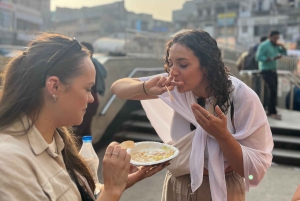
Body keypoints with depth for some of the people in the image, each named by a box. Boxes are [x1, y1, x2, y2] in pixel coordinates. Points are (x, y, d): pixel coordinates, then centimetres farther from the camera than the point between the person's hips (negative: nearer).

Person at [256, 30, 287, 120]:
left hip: (273, 70, 8)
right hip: (266, 70, -8)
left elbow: (284, 53, 19)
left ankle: (270, 111, 13)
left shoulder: (276, 46, 13)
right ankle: (273, 112, -7)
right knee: (273, 90, -15)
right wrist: (272, 58, -24)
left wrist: (282, 46, -1)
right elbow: (258, 57, -20)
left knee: (274, 91, 5)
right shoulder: (264, 45, -10)